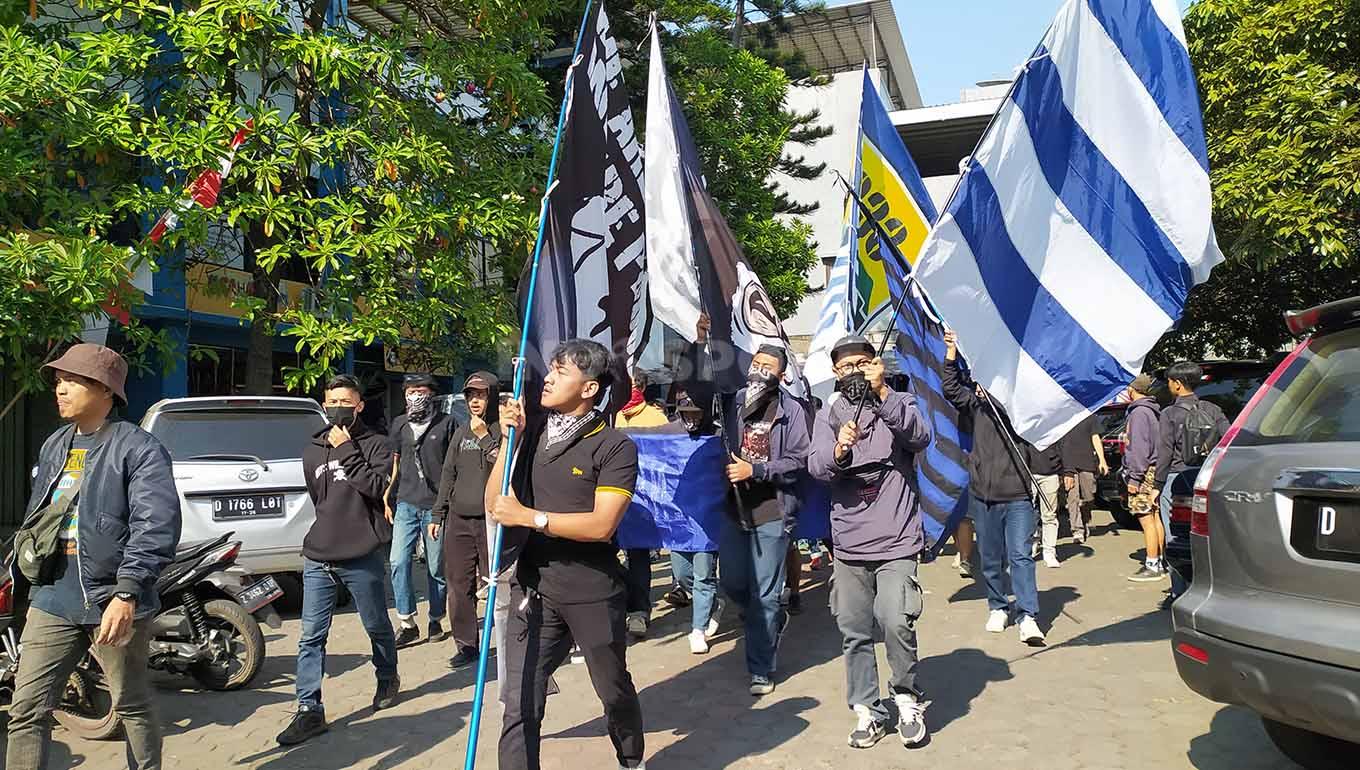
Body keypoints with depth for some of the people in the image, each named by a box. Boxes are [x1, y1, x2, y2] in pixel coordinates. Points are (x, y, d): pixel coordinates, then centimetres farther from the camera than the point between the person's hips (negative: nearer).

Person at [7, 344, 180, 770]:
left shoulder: (138, 448, -10)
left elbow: (156, 527, -20)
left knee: (132, 707, 9)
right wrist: (19, 581, 21)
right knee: (26, 710, 4)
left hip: (112, 601, -6)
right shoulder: (53, 447, 15)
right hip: (52, 599, 7)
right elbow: (33, 519, 23)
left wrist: (126, 593, -27)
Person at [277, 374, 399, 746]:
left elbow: (377, 486, -19)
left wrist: (346, 450, -17)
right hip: (318, 558, 4)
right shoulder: (312, 451, 13)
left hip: (363, 558, -4)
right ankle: (309, 710, 3)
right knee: (311, 636, -1)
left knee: (378, 628, 13)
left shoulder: (375, 444, -2)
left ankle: (388, 680, 37)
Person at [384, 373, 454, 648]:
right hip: (406, 504, 3)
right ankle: (407, 623, 2)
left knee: (436, 568, 5)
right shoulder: (400, 424, 12)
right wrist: (387, 496, 13)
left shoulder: (447, 424, 0)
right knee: (398, 562, -7)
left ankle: (436, 620, 20)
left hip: (436, 506, -3)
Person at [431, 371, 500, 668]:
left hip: (492, 519, -5)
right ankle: (466, 644, 17)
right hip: (459, 521, 6)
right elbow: (448, 476, 19)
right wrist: (438, 515, 16)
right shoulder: (461, 434, 15)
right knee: (459, 585, 7)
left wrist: (484, 436, -14)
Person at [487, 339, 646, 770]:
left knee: (614, 691, 18)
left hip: (593, 595, -3)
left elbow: (601, 525, -20)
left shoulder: (615, 447, -10)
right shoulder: (532, 430, 5)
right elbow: (495, 506, 3)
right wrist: (508, 440, -7)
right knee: (520, 705, -1)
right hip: (533, 589, 3)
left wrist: (529, 516, -18)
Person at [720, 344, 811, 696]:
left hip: (771, 512, -5)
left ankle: (761, 670, 13)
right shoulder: (737, 403, 5)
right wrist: (728, 469, 1)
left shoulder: (792, 410, -7)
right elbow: (725, 445, 19)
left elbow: (799, 462, -11)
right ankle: (773, 621, 42)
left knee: (764, 595, 1)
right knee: (733, 584, 14)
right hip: (736, 508, 5)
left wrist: (755, 470, -18)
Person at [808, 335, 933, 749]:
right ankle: (868, 712, 20)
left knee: (895, 620, -16)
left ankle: (908, 699, 7)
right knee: (854, 631, 5)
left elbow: (921, 438, -16)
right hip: (849, 544, 3)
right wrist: (838, 451, -28)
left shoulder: (900, 403, 4)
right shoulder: (829, 415, 8)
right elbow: (815, 466, -6)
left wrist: (883, 394, -26)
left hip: (897, 540, -2)